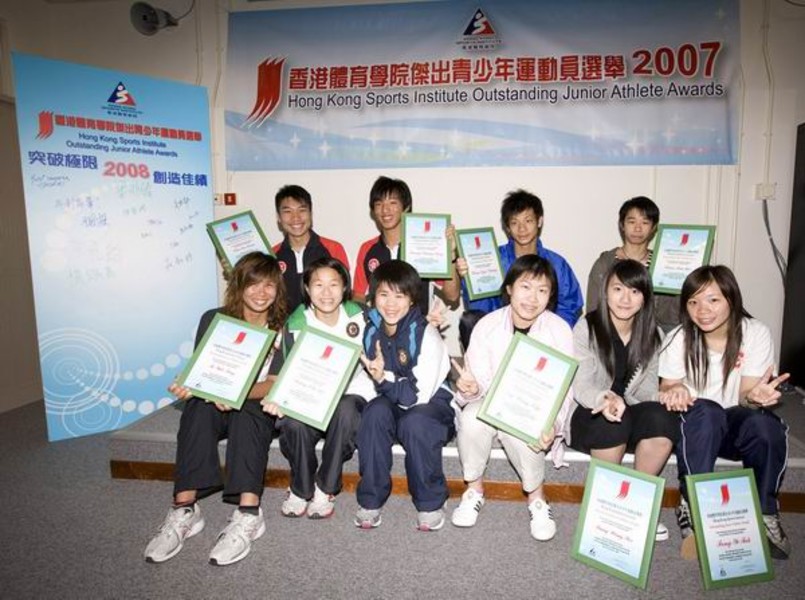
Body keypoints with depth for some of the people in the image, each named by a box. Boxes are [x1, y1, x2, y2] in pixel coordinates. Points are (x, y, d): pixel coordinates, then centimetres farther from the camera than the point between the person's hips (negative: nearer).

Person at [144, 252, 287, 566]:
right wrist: (188, 387, -27)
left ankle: (248, 514, -41)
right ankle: (184, 511, -33)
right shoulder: (214, 319, 0)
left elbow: (272, 384, -12)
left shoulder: (281, 328, -3)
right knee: (199, 407, -32)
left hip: (258, 408, -1)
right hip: (214, 406, 1)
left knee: (245, 413, -34)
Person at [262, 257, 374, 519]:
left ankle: (325, 489, -15)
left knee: (345, 410, -36)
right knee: (294, 423, -33)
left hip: (351, 392, 0)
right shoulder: (296, 324, -3)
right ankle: (300, 489, -3)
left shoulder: (358, 316, -2)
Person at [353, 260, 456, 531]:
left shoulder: (426, 335, -18)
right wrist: (375, 378, -17)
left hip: (432, 404, -4)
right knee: (375, 411, -29)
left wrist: (384, 380, -30)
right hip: (391, 405, 4)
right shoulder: (370, 330, -2)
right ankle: (371, 499, -14)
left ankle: (430, 503, -12)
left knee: (415, 422, -36)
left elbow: (420, 395, -21)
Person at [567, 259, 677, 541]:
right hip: (590, 415, -3)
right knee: (612, 421, -35)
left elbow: (650, 389, 1)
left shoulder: (652, 334, 6)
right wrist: (605, 400, -37)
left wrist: (621, 401, -23)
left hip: (633, 415, 3)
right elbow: (581, 384, -13)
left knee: (662, 418, -27)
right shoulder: (587, 328, -5)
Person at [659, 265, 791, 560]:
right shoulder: (679, 339, -10)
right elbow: (667, 388, -8)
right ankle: (692, 511, -26)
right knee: (705, 412, -35)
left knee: (765, 423, -32)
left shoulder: (756, 333, -9)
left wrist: (755, 397, -37)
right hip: (694, 426, -1)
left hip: (735, 425, 1)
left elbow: (746, 397, -11)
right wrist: (675, 392, -33)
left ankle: (764, 514, -10)